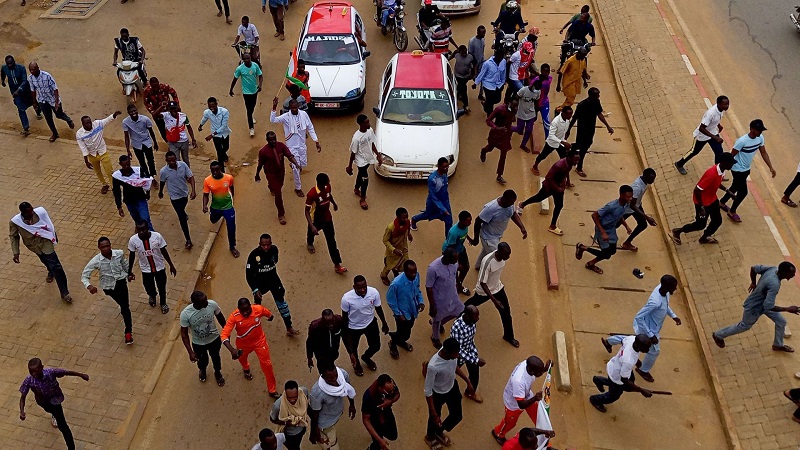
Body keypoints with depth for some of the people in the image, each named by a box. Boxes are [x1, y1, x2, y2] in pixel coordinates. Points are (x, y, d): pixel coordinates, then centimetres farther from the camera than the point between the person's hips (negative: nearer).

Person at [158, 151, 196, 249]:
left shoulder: (183, 165, -20)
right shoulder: (164, 171, -23)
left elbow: (191, 177, -13)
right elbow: (162, 182, -4)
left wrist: (193, 191, -23)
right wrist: (160, 192, 15)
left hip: (185, 194, 3)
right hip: (175, 197, -3)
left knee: (182, 210, 34)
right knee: (182, 218, -5)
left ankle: (183, 214, 70)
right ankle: (188, 240, 3)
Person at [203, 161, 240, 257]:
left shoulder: (229, 178, -21)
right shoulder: (207, 180, -22)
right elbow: (206, 195, -13)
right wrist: (204, 206, -31)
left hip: (228, 207, -2)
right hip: (215, 207, 2)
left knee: (231, 228, 0)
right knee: (213, 221, 30)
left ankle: (232, 247, 24)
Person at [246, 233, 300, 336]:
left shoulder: (274, 249, -16)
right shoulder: (254, 255, -27)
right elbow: (249, 274, -21)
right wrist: (255, 290, -26)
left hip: (273, 279, 2)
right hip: (259, 281, -2)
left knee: (280, 300, -3)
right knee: (257, 300, 18)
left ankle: (289, 328, 2)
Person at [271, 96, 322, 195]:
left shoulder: (304, 114, -10)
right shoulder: (286, 117, -19)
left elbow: (310, 128, -2)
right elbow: (273, 120, -33)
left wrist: (317, 142, -4)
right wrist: (274, 107, -47)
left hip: (302, 145, 4)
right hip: (292, 146, -4)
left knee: (303, 164, 22)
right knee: (296, 168, 1)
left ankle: (294, 166, 59)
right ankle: (298, 188, 21)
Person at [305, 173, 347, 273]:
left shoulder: (327, 187, -18)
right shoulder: (312, 194, -34)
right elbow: (307, 211, -28)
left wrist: (334, 203, 27)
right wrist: (312, 226, -37)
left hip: (327, 218, 3)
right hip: (316, 220, -3)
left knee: (331, 241, 4)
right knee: (312, 233, 30)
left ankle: (337, 265, 10)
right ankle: (309, 243, 67)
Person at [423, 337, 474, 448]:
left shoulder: (453, 353, -24)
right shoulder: (433, 366, -43)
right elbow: (428, 392, -29)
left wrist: (468, 381, 9)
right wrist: (434, 414, -23)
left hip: (452, 387, 5)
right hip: (438, 394, -5)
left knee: (457, 415, 24)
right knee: (435, 419, 23)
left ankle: (439, 432, 55)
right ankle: (430, 437, 59)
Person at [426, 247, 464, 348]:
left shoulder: (453, 262, -17)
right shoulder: (433, 268, -36)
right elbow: (428, 288, -24)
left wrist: (456, 289, 19)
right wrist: (432, 306, -17)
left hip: (452, 295, 6)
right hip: (439, 300, -6)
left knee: (459, 312, 25)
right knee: (437, 319, 20)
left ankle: (439, 323, 53)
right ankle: (435, 338, 51)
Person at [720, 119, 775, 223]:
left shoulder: (760, 138, -7)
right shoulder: (742, 141, -30)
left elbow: (763, 153, 4)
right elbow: (731, 156, -22)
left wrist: (771, 167, 1)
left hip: (746, 169, 8)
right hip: (738, 170, -8)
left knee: (735, 187, 22)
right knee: (743, 192, -2)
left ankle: (722, 203, 44)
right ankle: (732, 212, 19)